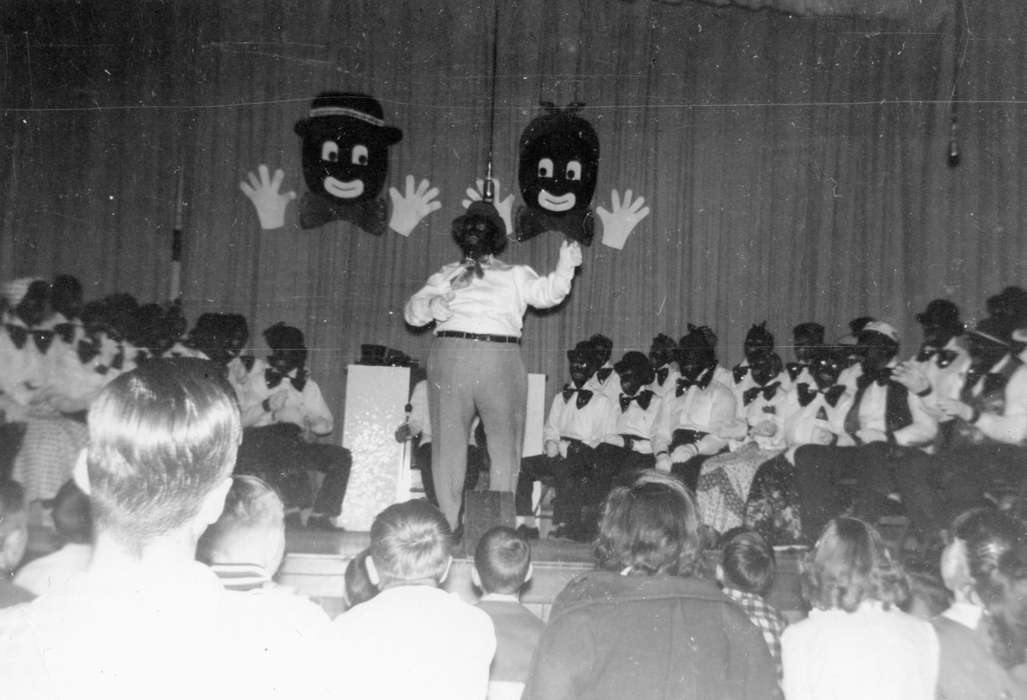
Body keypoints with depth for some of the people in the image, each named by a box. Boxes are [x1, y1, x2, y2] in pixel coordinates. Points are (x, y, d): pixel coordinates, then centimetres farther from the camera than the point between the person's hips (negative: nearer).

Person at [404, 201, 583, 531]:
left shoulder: (514, 275, 18)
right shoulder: (446, 275, 21)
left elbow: (544, 293, 3)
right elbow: (412, 311, 13)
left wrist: (564, 268, -15)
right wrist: (429, 306, -9)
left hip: (501, 360, -1)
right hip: (450, 356, 1)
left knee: (505, 445, -2)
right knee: (448, 442, 0)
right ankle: (448, 525, 8)